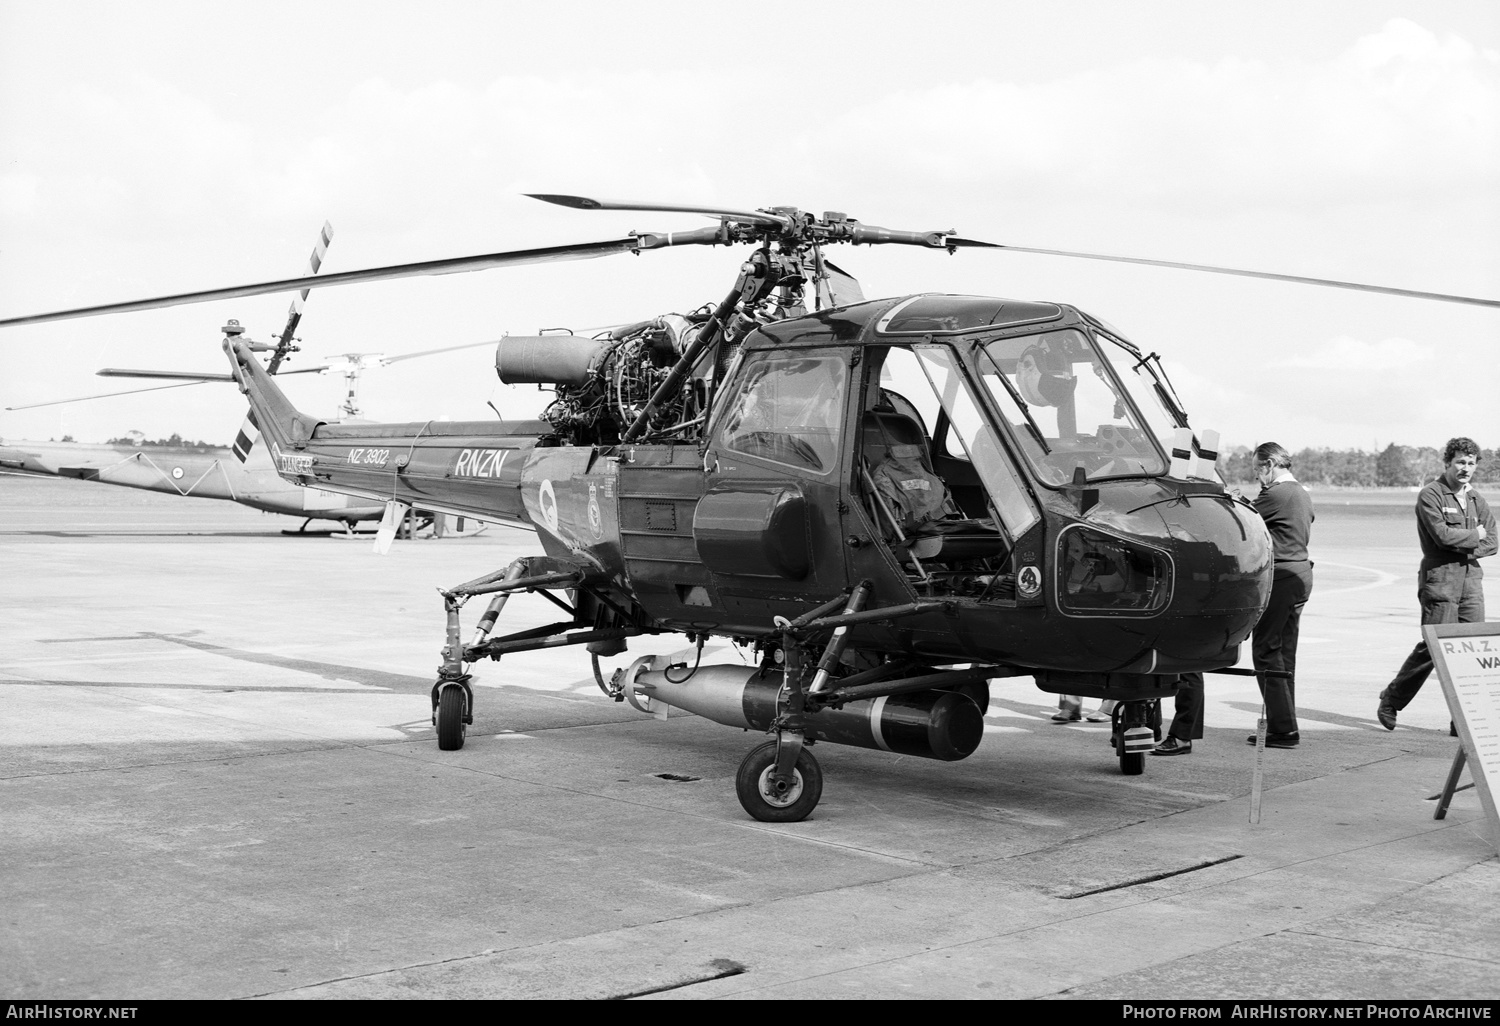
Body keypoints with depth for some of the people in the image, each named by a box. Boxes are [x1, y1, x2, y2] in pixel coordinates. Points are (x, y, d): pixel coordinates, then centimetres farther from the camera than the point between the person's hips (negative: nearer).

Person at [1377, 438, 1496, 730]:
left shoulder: (1477, 501, 16)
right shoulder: (1430, 495, -4)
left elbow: (1491, 543, 10)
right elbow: (1442, 535, -17)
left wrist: (1463, 549, -7)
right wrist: (1475, 536, -3)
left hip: (1471, 579, 6)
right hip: (1439, 580, -6)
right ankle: (1391, 700, 10)